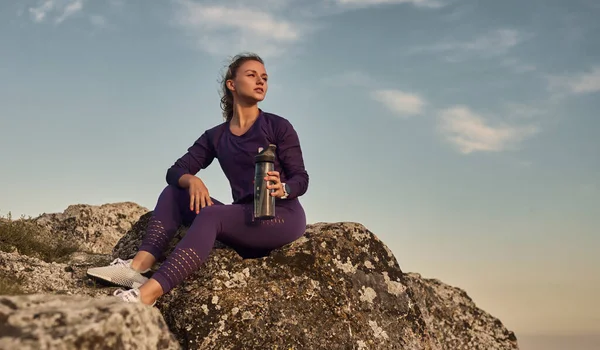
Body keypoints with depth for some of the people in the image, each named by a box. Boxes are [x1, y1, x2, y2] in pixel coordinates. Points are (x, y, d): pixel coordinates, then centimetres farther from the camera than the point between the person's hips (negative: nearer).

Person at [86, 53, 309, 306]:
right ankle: (139, 266, -27)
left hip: (283, 216, -5)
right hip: (244, 219, 5)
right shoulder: (215, 137, 10)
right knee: (174, 192, -5)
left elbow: (301, 179, -4)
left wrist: (282, 188, -28)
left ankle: (146, 294, -47)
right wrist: (192, 180, -20)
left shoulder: (278, 126, -1)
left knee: (210, 215, -31)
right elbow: (174, 172, 4)